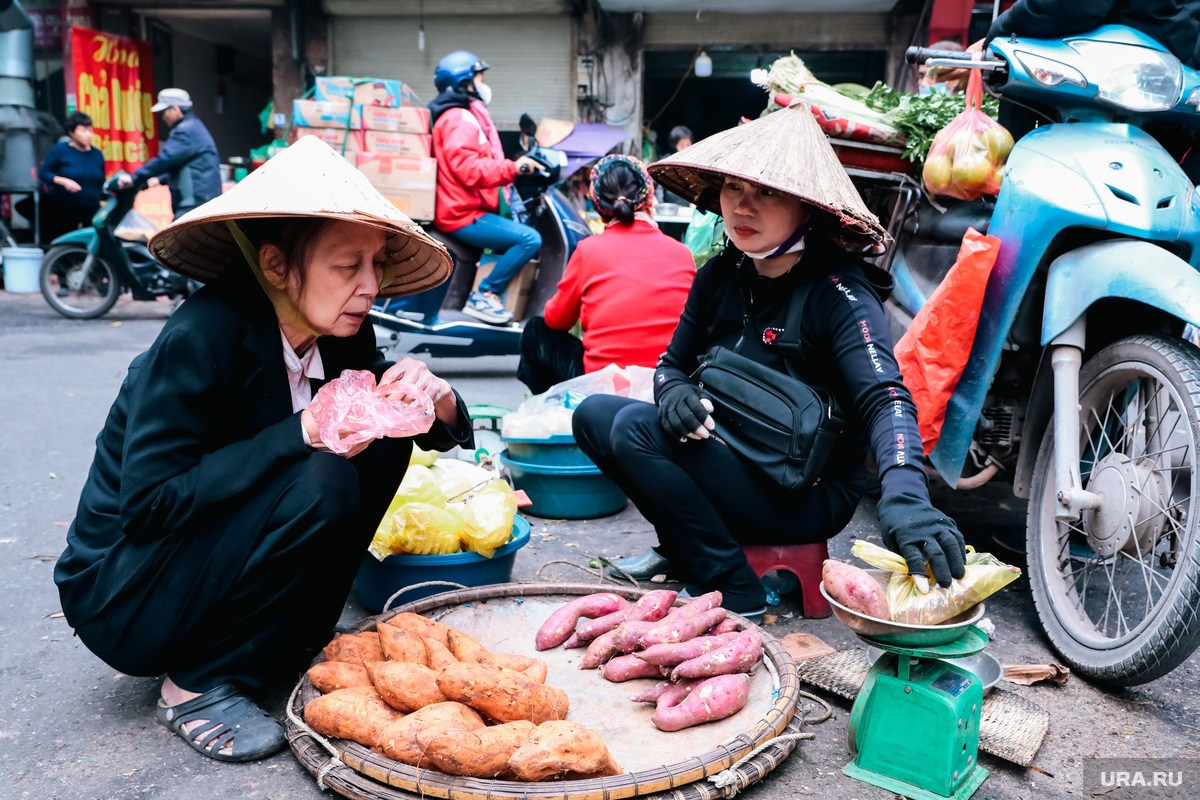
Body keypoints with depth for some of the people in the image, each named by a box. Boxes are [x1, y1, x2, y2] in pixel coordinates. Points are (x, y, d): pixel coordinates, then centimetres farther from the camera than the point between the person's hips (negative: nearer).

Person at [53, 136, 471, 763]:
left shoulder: (341, 336, -5)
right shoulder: (202, 336, -25)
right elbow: (149, 502, -27)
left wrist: (435, 398, -22)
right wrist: (302, 434, -34)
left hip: (213, 555, 7)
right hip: (122, 595, -7)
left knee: (384, 442, -8)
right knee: (321, 482, -29)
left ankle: (293, 637, 2)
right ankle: (197, 684, -10)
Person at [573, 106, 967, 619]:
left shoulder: (838, 292, -19)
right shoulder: (721, 275, 0)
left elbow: (885, 399, -31)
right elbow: (672, 363, 7)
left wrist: (903, 496, -51)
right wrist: (675, 391, -20)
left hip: (807, 495, -7)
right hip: (731, 458, 7)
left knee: (636, 427, -24)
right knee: (594, 414, -2)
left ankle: (732, 591, -11)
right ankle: (682, 551, 10)